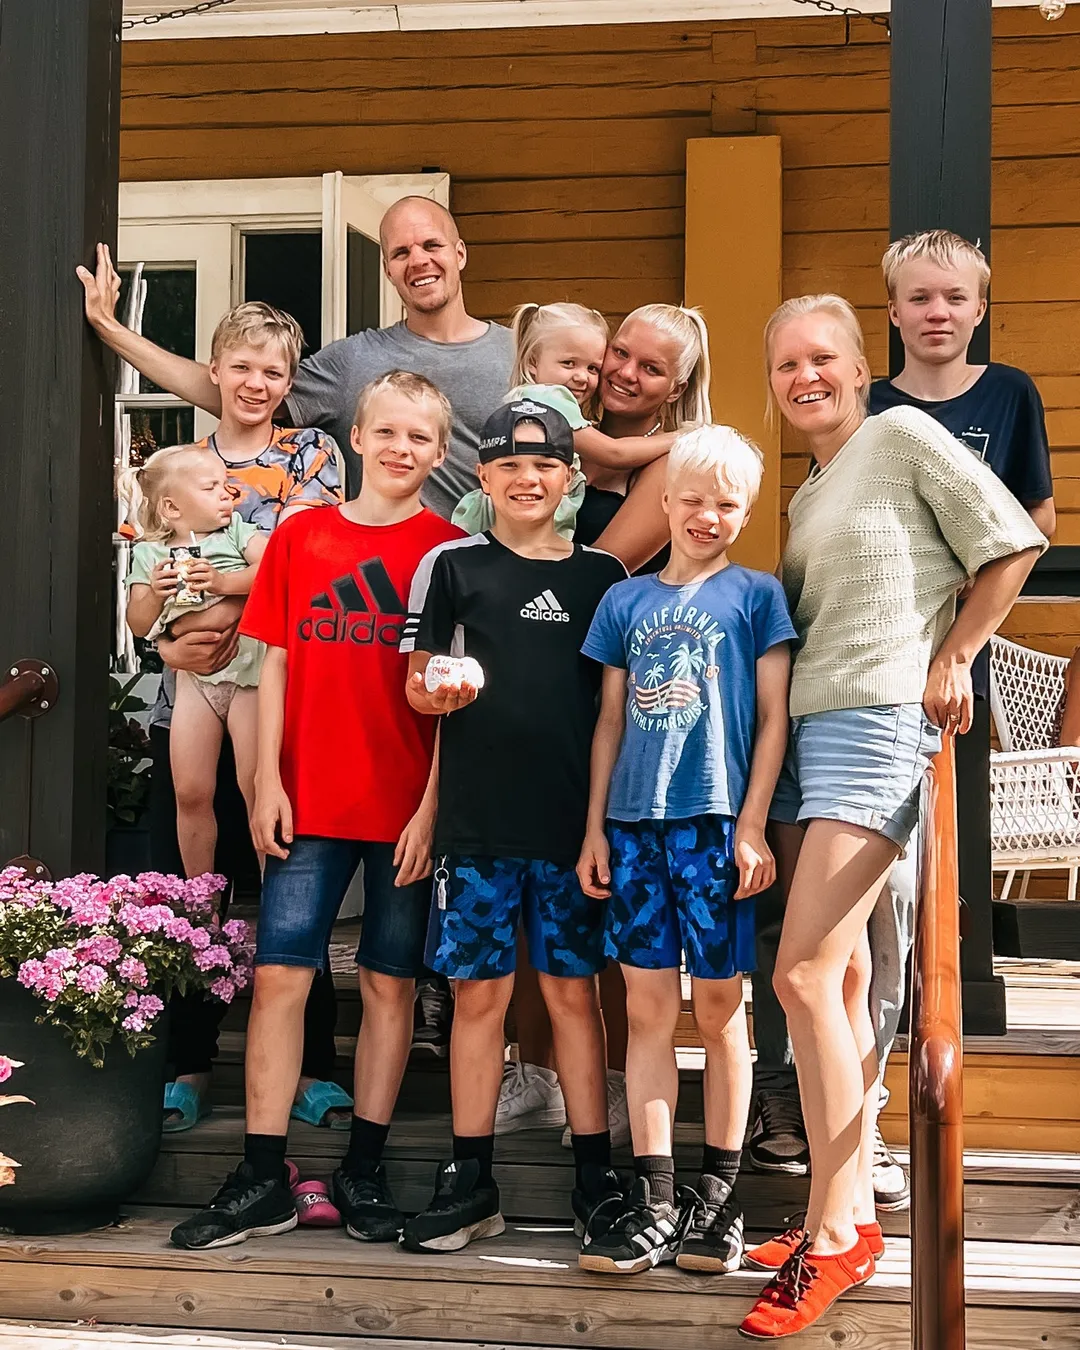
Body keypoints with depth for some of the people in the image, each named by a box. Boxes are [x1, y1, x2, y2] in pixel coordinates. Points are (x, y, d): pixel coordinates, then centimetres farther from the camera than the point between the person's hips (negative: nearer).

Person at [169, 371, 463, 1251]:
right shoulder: (299, 538, 7)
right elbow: (277, 663, 7)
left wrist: (432, 805, -8)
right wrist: (267, 779, -1)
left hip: (408, 807, -1)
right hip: (309, 802, 2)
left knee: (389, 981, 6)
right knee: (280, 975, -2)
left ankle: (364, 1170, 17)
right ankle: (264, 1180, 5)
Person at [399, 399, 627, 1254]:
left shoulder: (602, 574, 10)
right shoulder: (453, 565, 5)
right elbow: (417, 685, 7)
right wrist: (438, 694, -17)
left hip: (576, 818, 1)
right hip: (477, 819, -1)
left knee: (574, 989, 5)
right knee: (479, 992, 2)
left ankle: (597, 1178, 13)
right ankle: (471, 1183, 12)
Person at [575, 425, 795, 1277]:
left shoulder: (755, 595, 5)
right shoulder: (627, 600, 14)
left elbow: (772, 720, 1)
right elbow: (611, 721, 14)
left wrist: (752, 825, -7)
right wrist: (595, 827, 8)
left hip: (716, 820, -3)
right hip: (635, 821, 3)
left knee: (719, 1002, 2)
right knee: (648, 1005, 2)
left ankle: (718, 1198, 11)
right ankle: (654, 1202, 6)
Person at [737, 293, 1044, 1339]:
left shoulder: (904, 435, -1)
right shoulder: (806, 498, 22)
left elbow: (1012, 546, -4)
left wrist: (954, 658, -5)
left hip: (878, 723, -9)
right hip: (800, 729, 9)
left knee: (804, 974, -17)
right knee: (844, 975, 9)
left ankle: (830, 1241, -12)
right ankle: (854, 1213, 16)